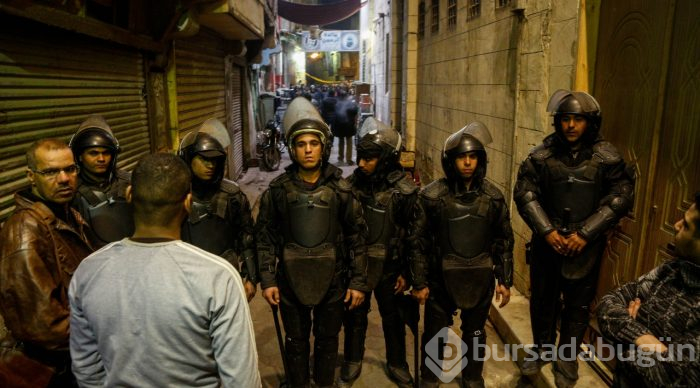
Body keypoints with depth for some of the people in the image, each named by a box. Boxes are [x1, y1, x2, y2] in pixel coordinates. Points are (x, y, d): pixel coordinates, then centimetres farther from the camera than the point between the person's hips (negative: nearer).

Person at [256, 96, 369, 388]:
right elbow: (266, 237, 0)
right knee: (296, 341, 17)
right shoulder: (278, 189, -5)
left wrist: (358, 281, -3)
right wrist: (267, 279, -4)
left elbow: (357, 236, -2)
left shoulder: (340, 188, -6)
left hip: (332, 279, 0)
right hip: (291, 280, 0)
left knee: (327, 339, 18)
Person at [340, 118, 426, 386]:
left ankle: (397, 364, 38)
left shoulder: (404, 189, -14)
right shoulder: (352, 184, -7)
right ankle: (353, 359, 40)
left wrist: (407, 271, -5)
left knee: (393, 317, 16)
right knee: (354, 314, 17)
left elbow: (416, 233, -8)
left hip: (389, 266, -2)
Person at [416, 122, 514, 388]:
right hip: (442, 278, -2)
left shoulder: (493, 196, -4)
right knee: (435, 333, 13)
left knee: (475, 333, 20)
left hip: (480, 278, 2)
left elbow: (504, 240, 4)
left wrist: (505, 280, 4)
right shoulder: (432, 196, -12)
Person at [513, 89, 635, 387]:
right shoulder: (542, 154, -5)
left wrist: (585, 234, -15)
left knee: (578, 305, 12)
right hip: (546, 242, 1)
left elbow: (619, 198, -9)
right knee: (542, 298, 15)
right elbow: (525, 193, -7)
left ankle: (567, 360, 33)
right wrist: (547, 231, -15)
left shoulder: (607, 157, -7)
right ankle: (541, 349, 38)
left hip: (586, 246, -1)